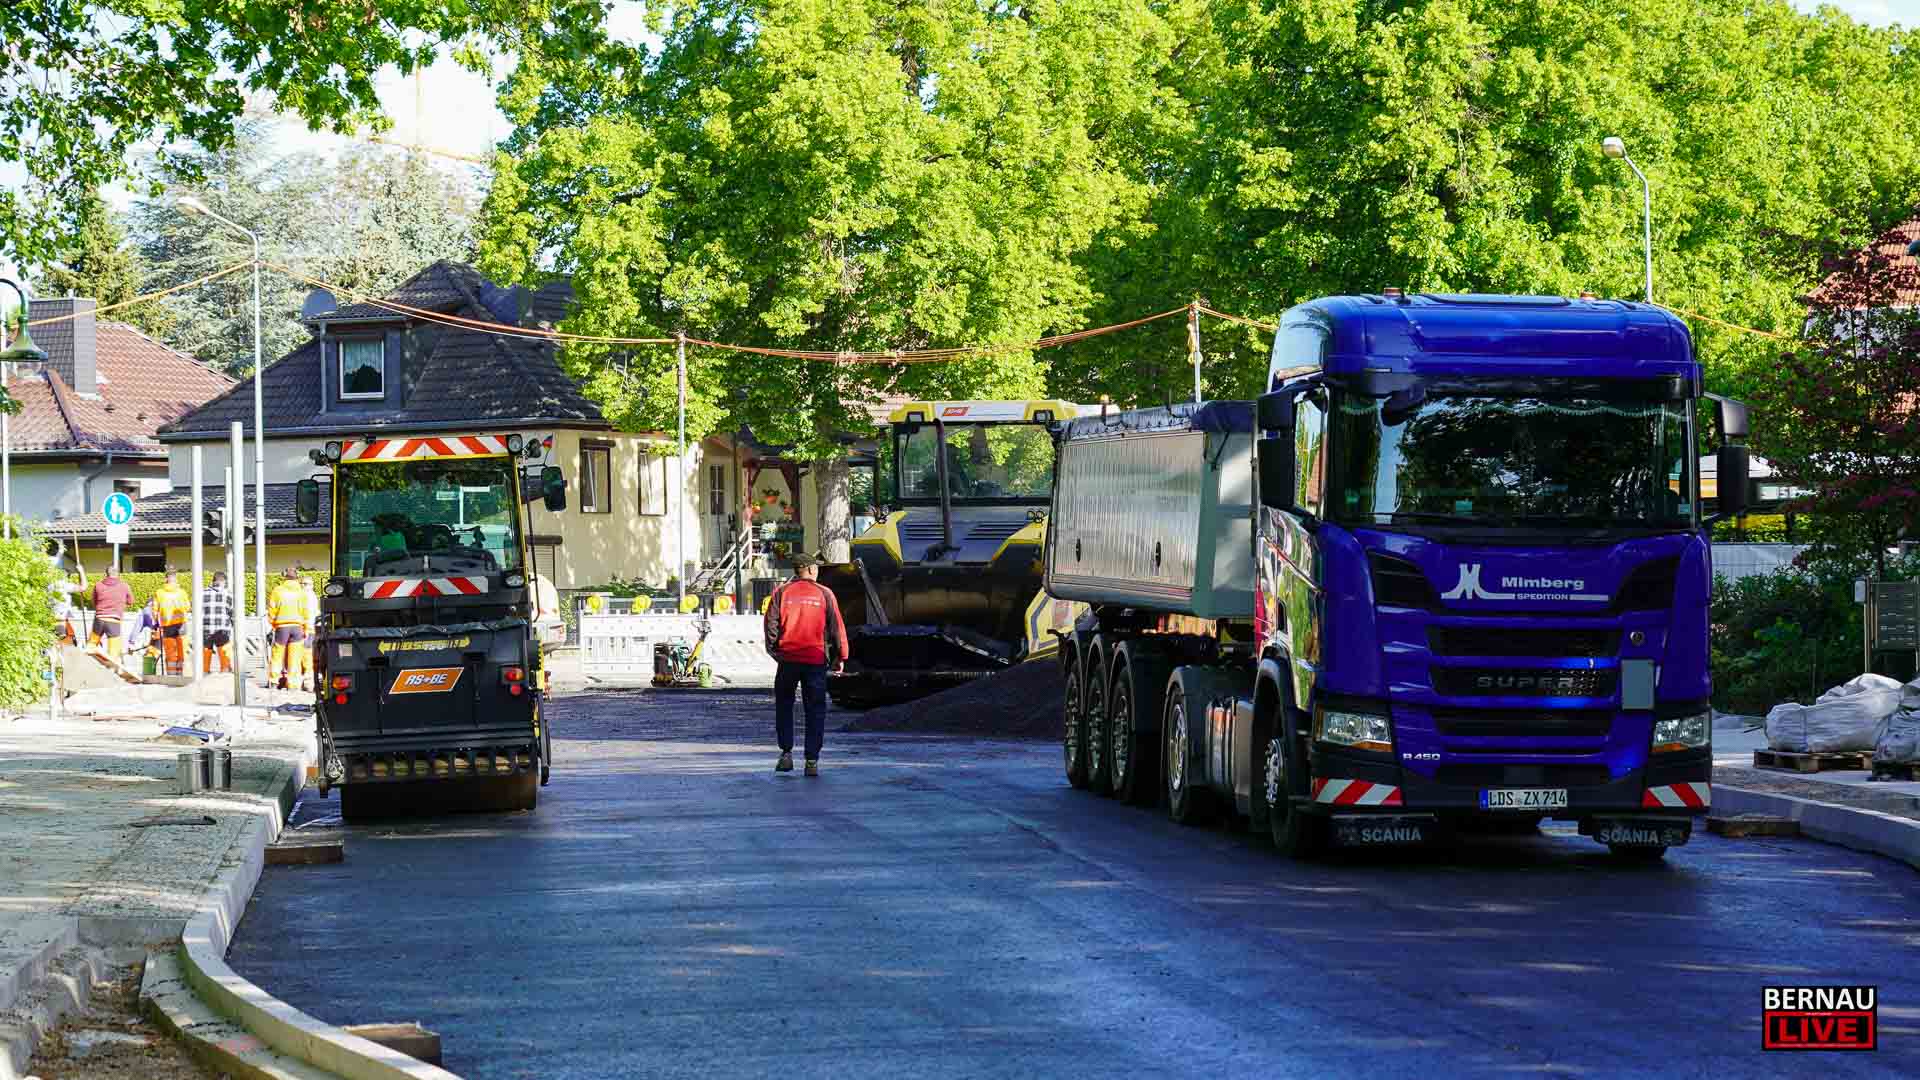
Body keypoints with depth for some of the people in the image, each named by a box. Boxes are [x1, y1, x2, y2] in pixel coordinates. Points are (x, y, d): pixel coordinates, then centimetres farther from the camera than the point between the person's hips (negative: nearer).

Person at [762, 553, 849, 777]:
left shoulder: (781, 593, 0)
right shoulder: (824, 594, 0)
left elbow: (771, 624, -3)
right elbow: (836, 627, 1)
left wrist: (774, 650, 8)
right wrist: (840, 656, 9)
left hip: (788, 659, 1)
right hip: (816, 659, -1)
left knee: (784, 706, 17)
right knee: (815, 710, 6)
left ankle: (786, 753, 6)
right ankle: (812, 761, 1)